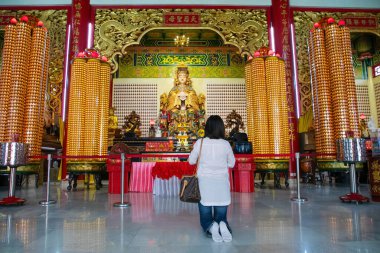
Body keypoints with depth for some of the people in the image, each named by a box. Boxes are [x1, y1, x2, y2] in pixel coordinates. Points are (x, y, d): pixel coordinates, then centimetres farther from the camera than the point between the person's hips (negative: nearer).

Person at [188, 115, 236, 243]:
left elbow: (191, 161, 5)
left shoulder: (200, 142, -7)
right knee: (221, 216, 14)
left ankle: (210, 227, -19)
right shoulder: (226, 144, -4)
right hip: (222, 184, 1)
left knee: (205, 217, 13)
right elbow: (232, 163, 8)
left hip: (204, 183, -1)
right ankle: (223, 225, -19)